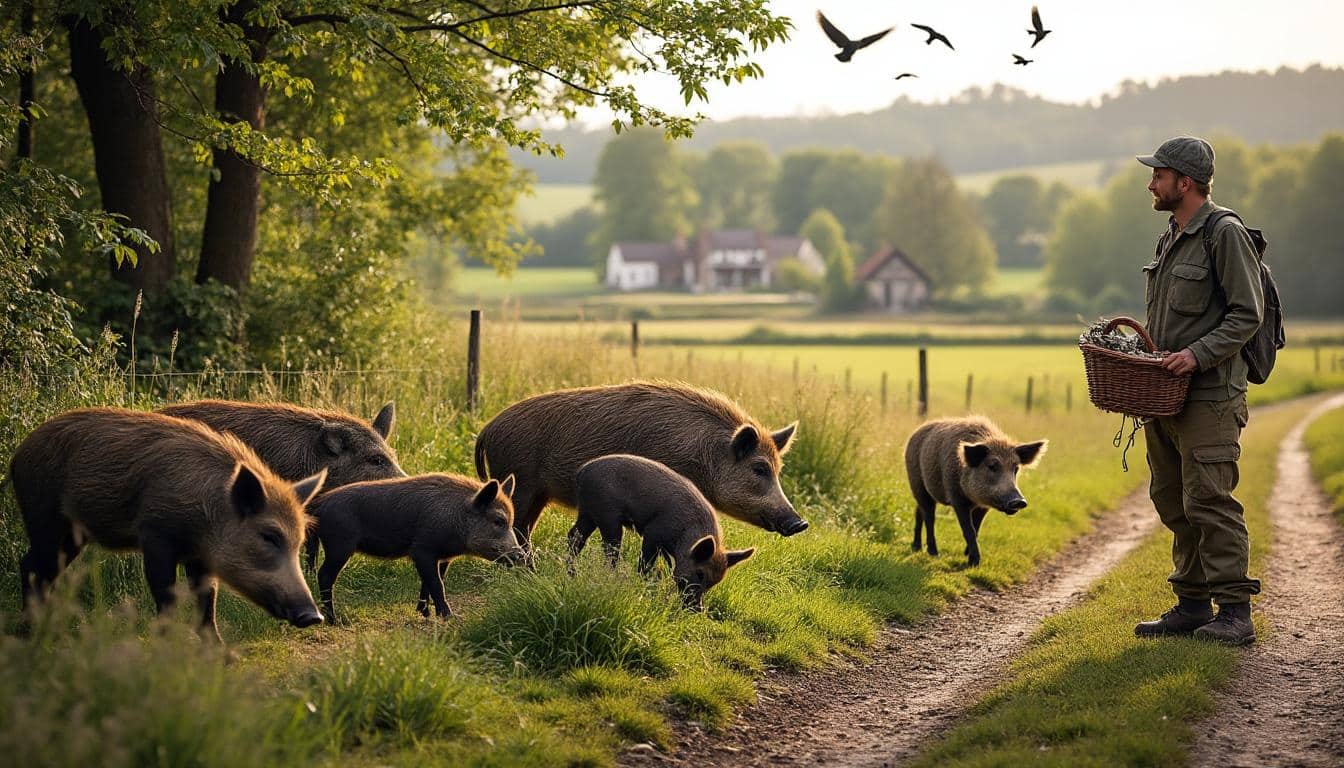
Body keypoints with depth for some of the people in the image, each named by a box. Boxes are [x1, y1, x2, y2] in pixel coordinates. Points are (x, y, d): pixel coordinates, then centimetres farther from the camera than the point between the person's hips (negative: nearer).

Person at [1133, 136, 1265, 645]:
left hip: (1210, 394, -9)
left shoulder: (1225, 233, -10)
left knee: (1209, 501, -12)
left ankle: (1234, 613, -9)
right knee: (1173, 503, 10)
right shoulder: (1170, 237, 18)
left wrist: (1199, 354, -22)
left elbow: (1247, 313, -13)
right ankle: (1192, 604, 18)